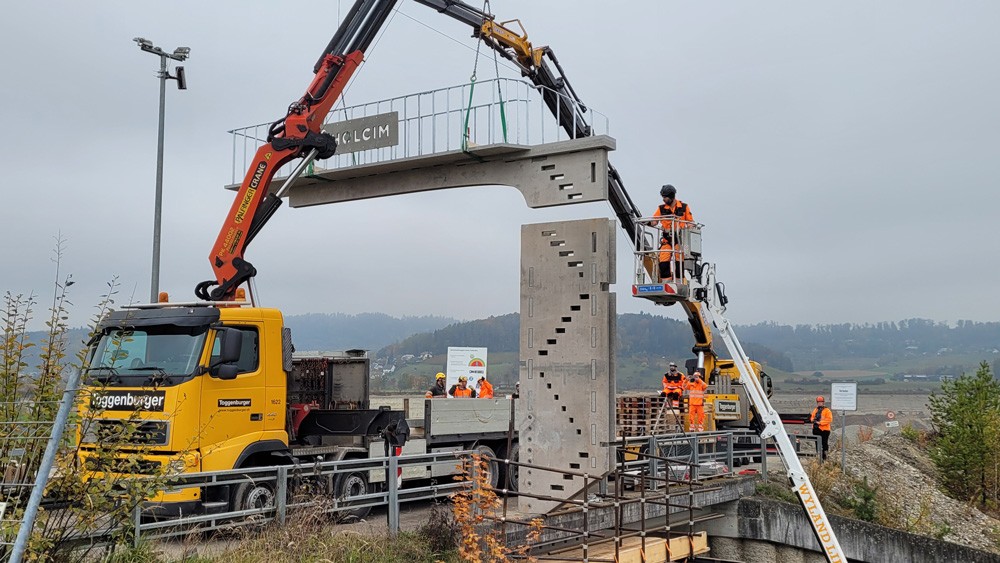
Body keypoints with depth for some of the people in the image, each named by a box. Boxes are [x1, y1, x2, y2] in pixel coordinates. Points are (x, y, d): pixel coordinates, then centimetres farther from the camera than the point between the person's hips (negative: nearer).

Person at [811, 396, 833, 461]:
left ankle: (824, 457, -2)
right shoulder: (815, 410, 16)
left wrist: (819, 422, -21)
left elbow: (829, 419, -15)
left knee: (824, 444, -6)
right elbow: (812, 417, 22)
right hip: (816, 429, 7)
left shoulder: (827, 411, -5)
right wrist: (812, 419, -4)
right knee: (817, 444, 11)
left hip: (824, 430, -7)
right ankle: (818, 456, 19)